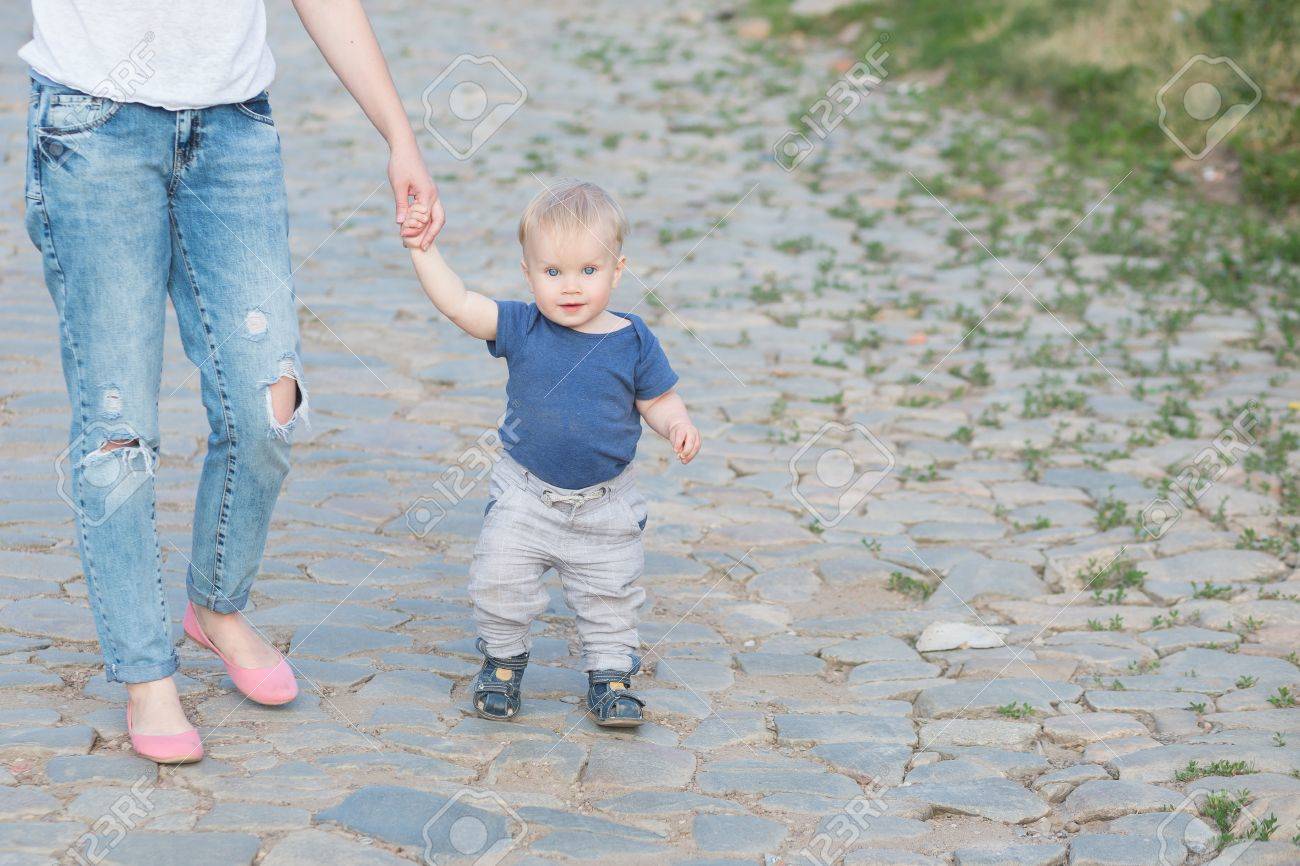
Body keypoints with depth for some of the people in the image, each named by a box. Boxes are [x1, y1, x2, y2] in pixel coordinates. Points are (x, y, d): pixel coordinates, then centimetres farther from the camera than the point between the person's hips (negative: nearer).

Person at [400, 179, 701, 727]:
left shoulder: (633, 342, -9)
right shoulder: (521, 328, -9)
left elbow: (657, 400, 1)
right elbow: (457, 303, -13)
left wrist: (677, 426, -20)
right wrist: (422, 249, -20)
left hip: (606, 505, 0)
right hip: (524, 495, 0)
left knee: (609, 598, 9)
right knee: (498, 583, -1)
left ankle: (610, 675, 27)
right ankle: (503, 661, 23)